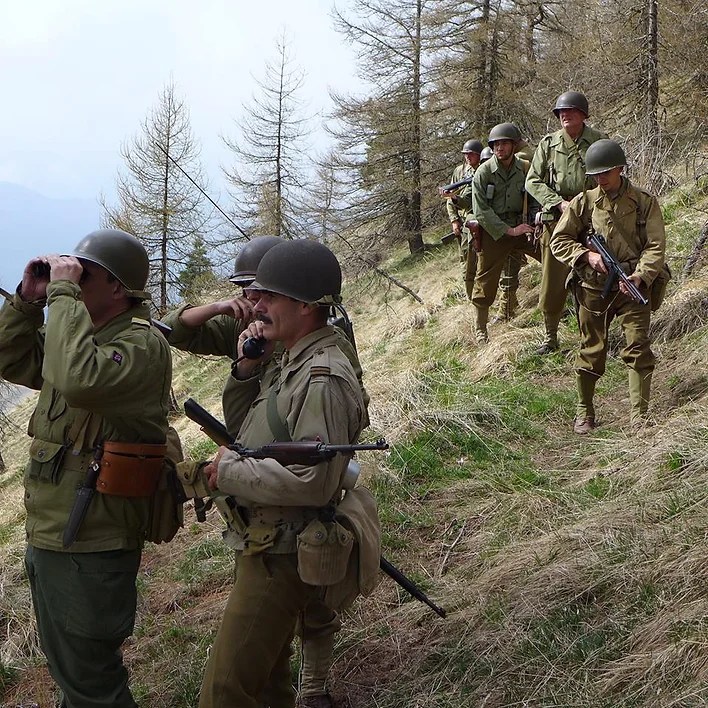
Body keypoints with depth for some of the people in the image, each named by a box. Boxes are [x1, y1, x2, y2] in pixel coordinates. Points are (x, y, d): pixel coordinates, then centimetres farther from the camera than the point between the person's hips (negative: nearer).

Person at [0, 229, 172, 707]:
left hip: (90, 546, -9)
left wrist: (63, 293, -29)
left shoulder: (142, 344, -19)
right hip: (48, 535, 9)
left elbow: (80, 380, -38)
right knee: (67, 665, 25)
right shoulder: (81, 333, 10)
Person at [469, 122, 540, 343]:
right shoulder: (484, 172, -10)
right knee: (486, 282, 3)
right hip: (494, 232, -3)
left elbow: (534, 199, 8)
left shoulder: (525, 168, 0)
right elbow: (481, 211, -14)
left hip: (522, 227, 3)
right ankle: (480, 329, 18)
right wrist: (509, 231, -18)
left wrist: (533, 222, -11)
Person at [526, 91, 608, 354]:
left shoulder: (600, 141, 3)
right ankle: (550, 335, 17)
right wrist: (559, 203, -10)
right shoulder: (549, 143, 4)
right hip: (556, 220, 1)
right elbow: (532, 181, 3)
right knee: (552, 281, 3)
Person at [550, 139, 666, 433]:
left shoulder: (644, 202, 1)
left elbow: (656, 245, -3)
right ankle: (584, 412, 21)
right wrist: (586, 255, -11)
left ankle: (640, 416, -1)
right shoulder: (583, 202, 3)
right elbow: (558, 241, 5)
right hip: (593, 288, 1)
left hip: (632, 287, -1)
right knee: (591, 351, 8)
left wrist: (640, 276, -18)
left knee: (638, 348, -8)